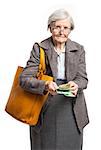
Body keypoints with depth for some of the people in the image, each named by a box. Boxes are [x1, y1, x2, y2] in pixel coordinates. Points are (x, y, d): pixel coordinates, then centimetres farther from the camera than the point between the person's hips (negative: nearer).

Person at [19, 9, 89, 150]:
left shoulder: (78, 49, 4)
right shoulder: (39, 48, -5)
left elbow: (83, 78, 0)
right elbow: (24, 79, -12)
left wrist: (76, 84, -24)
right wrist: (45, 85, -31)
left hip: (71, 110, 2)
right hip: (45, 109, -2)